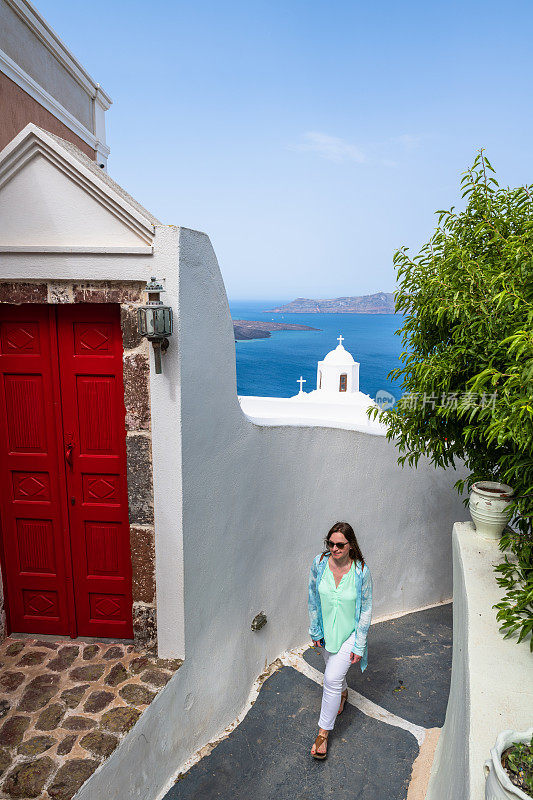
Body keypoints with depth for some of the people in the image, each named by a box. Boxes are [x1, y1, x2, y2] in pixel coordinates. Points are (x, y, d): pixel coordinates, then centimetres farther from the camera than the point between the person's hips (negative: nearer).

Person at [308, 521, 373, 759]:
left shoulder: (361, 571, -24)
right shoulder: (319, 563, -17)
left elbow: (366, 609, -13)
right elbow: (313, 598, -4)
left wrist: (359, 645, -10)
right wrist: (315, 630, 1)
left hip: (349, 632, -3)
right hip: (325, 629, 3)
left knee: (331, 678, -8)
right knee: (333, 669, 24)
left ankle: (323, 732, 13)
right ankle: (343, 693, 57)